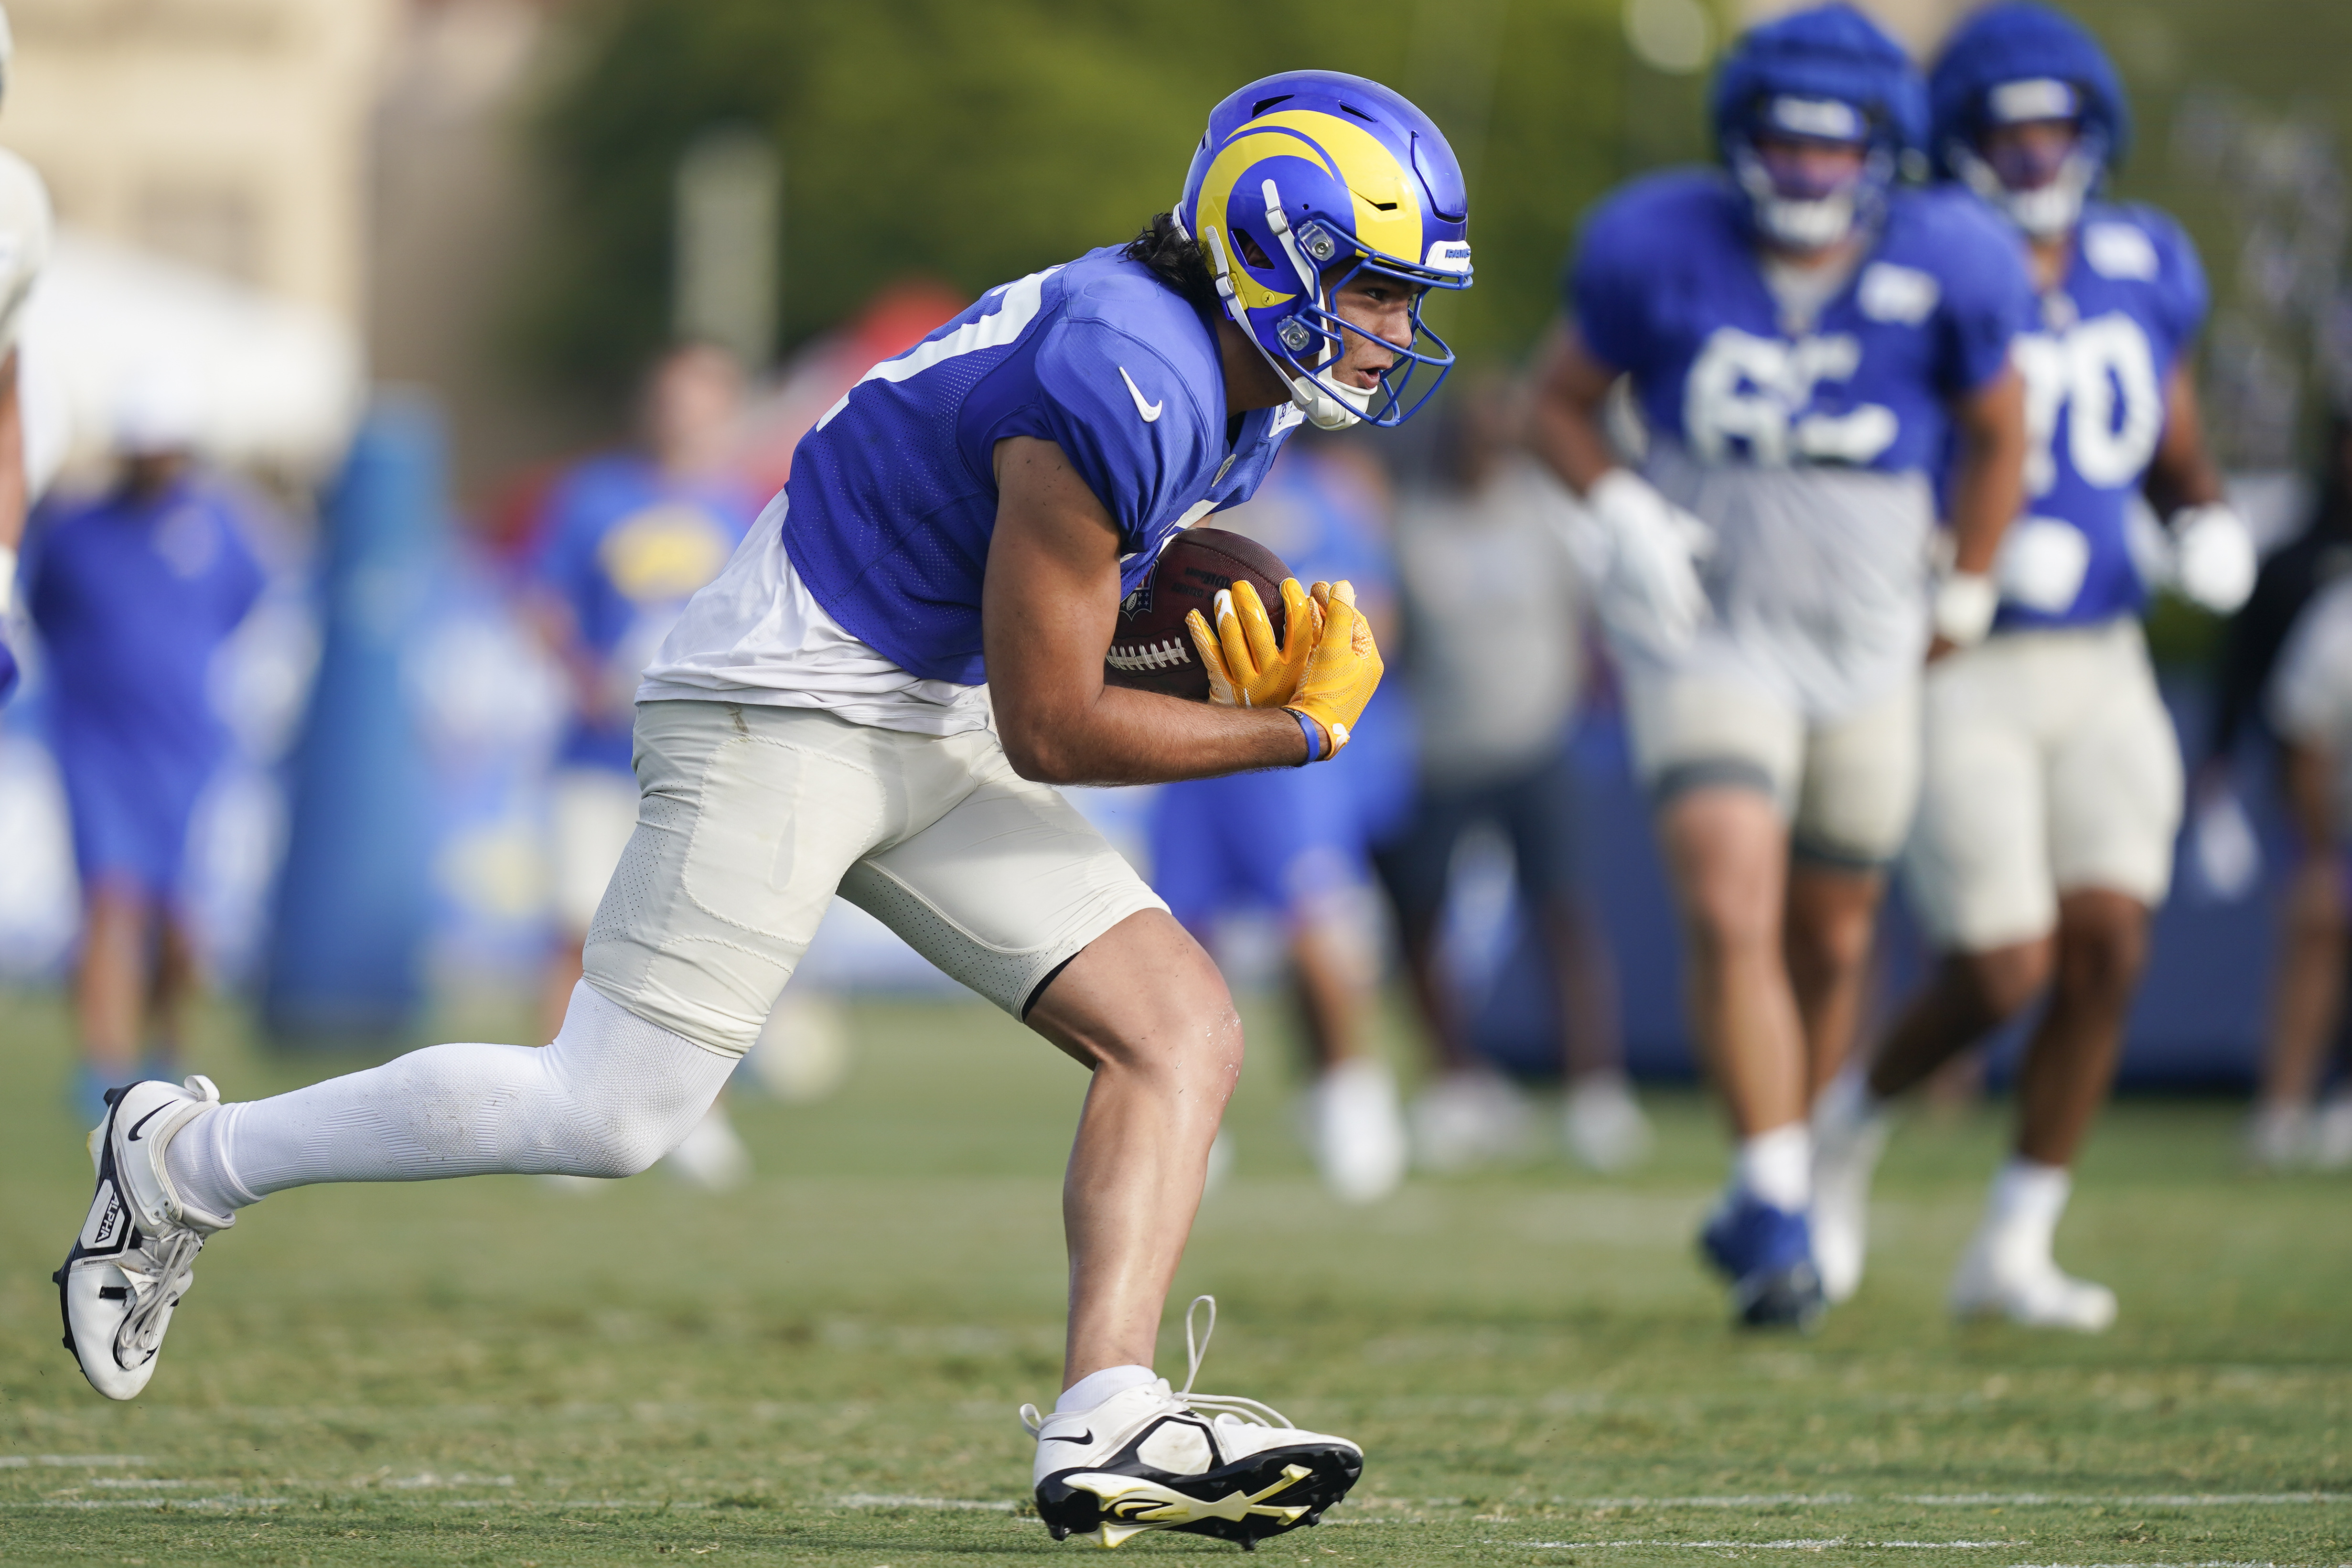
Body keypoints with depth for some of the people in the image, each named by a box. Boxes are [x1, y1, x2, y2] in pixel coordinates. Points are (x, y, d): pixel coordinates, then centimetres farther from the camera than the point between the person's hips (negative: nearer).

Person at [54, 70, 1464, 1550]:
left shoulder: (1229, 380, 5)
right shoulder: (1123, 392, -25)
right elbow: (1051, 731, -20)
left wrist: (1240, 643, 2)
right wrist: (1299, 731, -10)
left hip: (926, 735, 10)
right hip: (780, 710, -10)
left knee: (1182, 1030, -4)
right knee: (605, 1119, -6)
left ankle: (1105, 1423, -14)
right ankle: (187, 1164, 11)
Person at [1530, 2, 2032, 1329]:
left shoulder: (1942, 269, -10)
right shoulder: (1660, 249, -12)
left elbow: (1998, 434, 7)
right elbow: (1565, 402, 3)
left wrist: (1965, 601, 11)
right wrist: (1619, 510, -15)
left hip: (1865, 657, 2)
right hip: (1707, 641, -2)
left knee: (1829, 946, 12)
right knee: (1731, 912, -21)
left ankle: (1770, 1210, 31)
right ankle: (1779, 1200, -20)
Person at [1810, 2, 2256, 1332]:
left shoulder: (2141, 273, 7)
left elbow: (2178, 460, 18)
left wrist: (2211, 527, -4)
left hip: (2099, 671, 5)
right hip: (1953, 673, -5)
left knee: (2108, 952, -7)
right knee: (2003, 973, -10)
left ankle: (2014, 1251, 5)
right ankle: (1851, 1128, 21)